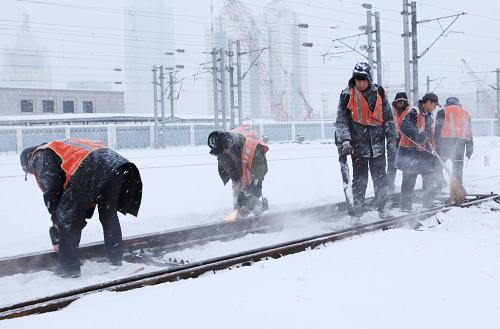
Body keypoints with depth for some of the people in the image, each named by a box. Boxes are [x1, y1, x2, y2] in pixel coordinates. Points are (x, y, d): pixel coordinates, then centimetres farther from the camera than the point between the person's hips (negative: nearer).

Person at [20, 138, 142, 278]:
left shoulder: (40, 157, 21)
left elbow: (52, 192, 5)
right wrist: (82, 218, 37)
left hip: (89, 170, -8)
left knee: (67, 219, 7)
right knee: (109, 214, 26)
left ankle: (69, 267, 10)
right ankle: (116, 258, 35)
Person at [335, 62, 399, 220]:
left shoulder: (378, 93, 4)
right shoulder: (347, 95, -3)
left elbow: (388, 117, 12)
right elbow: (341, 121, -2)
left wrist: (392, 137, 9)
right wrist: (344, 141, -13)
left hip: (377, 142, 2)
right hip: (358, 143, -2)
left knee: (380, 177, 7)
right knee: (359, 178, 0)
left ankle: (382, 207, 19)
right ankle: (357, 210, 7)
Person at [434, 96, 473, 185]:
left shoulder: (442, 112, 6)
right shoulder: (466, 114, 18)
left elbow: (438, 129, -3)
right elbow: (469, 132, 15)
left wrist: (436, 146, -3)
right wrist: (469, 148, 15)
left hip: (445, 142, -4)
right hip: (460, 143, 4)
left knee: (437, 165, 5)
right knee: (458, 167, 9)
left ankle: (440, 185, -12)